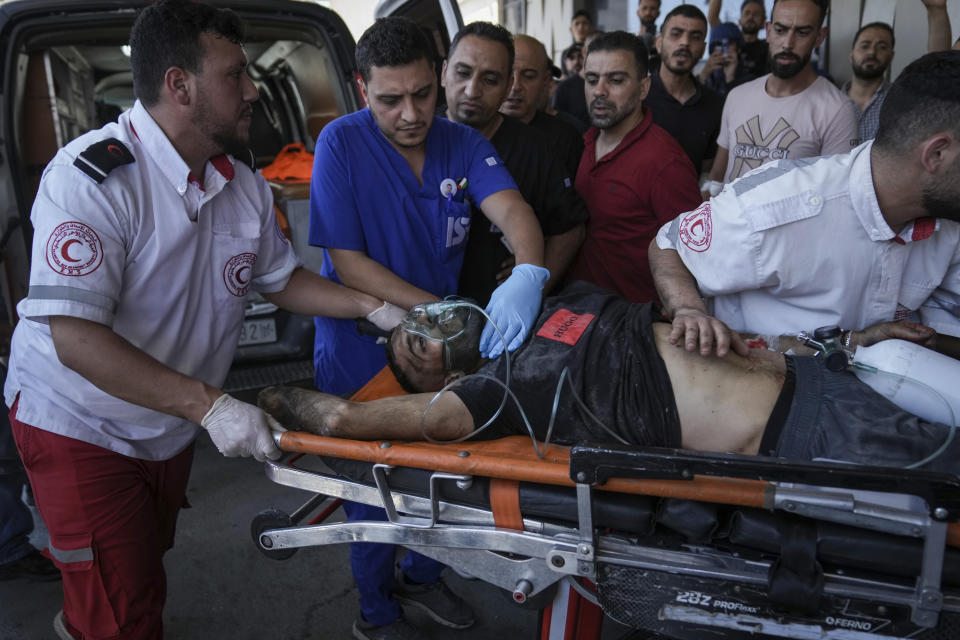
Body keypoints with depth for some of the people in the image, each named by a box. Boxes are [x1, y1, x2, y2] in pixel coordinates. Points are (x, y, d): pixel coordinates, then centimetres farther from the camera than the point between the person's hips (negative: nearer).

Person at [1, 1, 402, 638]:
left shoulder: (245, 186, -5)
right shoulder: (94, 176, -27)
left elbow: (281, 277, 9)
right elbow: (74, 337, -32)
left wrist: (373, 307, -4)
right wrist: (210, 406, -36)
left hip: (171, 428, 7)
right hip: (81, 425, -7)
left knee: (146, 566, 28)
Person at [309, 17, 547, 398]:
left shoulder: (465, 144, -5)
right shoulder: (340, 142, -15)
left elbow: (512, 210, -20)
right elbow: (348, 263, -18)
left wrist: (529, 274, -43)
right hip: (358, 354, -3)